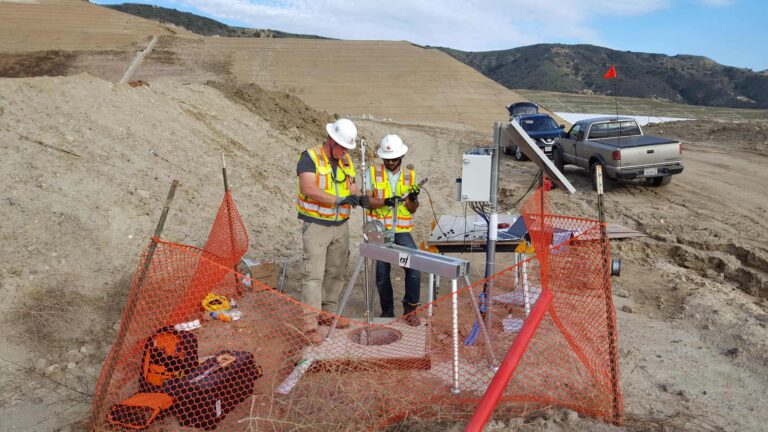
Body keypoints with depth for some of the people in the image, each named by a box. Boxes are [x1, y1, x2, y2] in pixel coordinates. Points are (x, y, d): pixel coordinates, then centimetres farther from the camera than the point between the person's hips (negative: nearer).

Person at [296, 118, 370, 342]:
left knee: (336, 273, 13)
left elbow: (352, 187, 11)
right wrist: (340, 200, -30)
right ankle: (310, 323, -6)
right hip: (316, 225, -7)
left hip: (340, 225, 7)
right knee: (313, 274, -8)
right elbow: (308, 189, -24)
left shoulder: (346, 161, 10)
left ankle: (328, 313, 28)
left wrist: (359, 198, -14)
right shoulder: (310, 157, -11)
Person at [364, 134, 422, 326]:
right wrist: (385, 201, -23)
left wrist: (412, 198, -12)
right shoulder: (373, 173, 2)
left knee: (414, 268, -14)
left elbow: (413, 209, 10)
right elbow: (367, 201, -7)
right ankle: (387, 312, 23)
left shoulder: (410, 175, 9)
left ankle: (410, 310, 2)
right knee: (382, 274, 6)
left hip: (402, 232, 1)